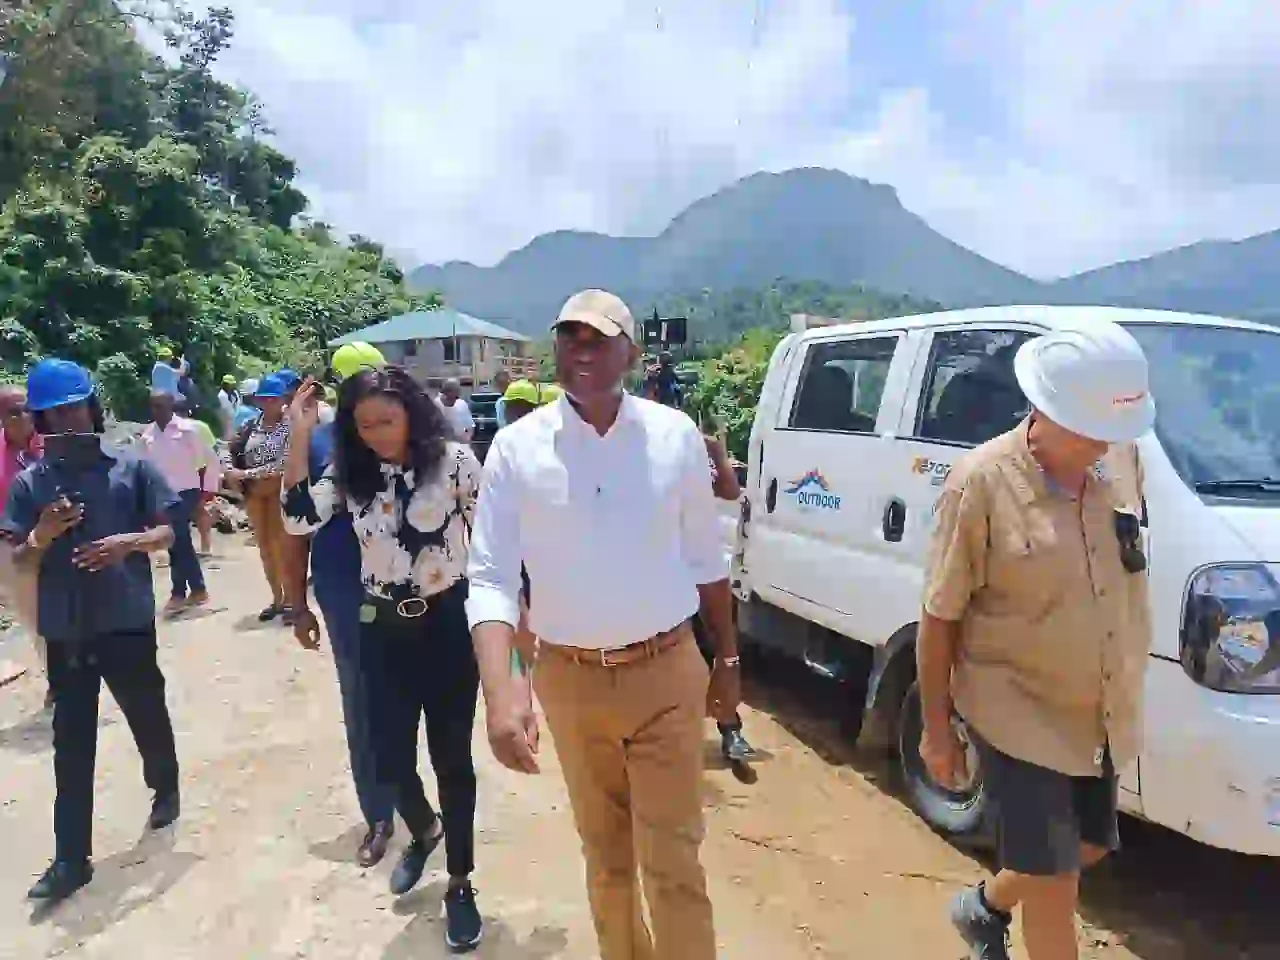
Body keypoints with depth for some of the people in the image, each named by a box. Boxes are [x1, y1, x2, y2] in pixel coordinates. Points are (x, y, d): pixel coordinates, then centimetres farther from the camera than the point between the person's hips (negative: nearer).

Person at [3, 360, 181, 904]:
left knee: (148, 716, 16)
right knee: (71, 744, 6)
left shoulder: (133, 467, -2)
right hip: (65, 632, 1)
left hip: (128, 623, -1)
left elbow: (167, 533, -2)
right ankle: (71, 858, 15)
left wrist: (129, 542, -21)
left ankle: (165, 788, 44)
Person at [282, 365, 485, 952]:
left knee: (451, 757, 8)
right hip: (383, 630, 3)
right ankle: (423, 832, 45)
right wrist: (299, 439, -16)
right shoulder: (350, 473, 0)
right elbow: (299, 520, -13)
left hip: (449, 624, -3)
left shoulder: (454, 461, -10)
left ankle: (460, 883, 28)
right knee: (391, 757, 10)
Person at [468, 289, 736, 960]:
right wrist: (501, 688, -25)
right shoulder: (516, 447, -8)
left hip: (667, 674, -1)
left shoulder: (676, 436, -5)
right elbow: (489, 578, -11)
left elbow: (705, 560, 4)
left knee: (672, 859, 5)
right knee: (605, 850, 20)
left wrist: (727, 659, 8)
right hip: (569, 683, 1)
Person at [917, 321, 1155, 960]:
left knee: (1088, 848, 23)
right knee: (1054, 881, 3)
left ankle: (984, 907, 50)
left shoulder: (1122, 459, -3)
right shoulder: (980, 482, -22)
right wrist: (936, 728, -10)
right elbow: (939, 618, -15)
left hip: (1099, 715, 7)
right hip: (1019, 718, -7)